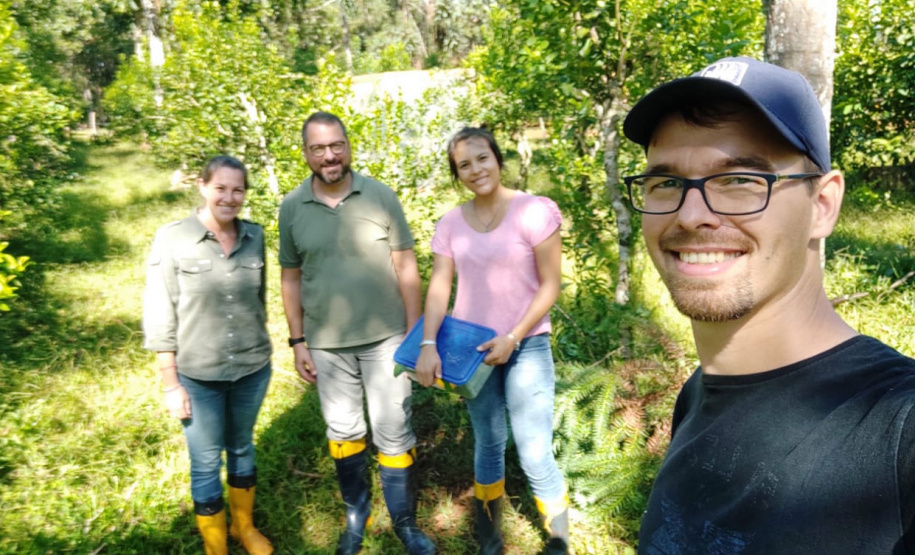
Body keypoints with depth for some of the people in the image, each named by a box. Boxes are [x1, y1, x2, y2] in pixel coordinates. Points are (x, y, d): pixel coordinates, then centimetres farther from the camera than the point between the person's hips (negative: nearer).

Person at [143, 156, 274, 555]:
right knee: (206, 463, 11)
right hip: (198, 376, -3)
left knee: (242, 447, 21)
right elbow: (159, 316, -10)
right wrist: (170, 384, -9)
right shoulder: (172, 239, -13)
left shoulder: (255, 236, -2)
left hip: (252, 369, 3)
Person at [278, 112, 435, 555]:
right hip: (326, 344, 2)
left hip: (385, 337, -1)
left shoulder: (380, 196, -7)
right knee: (343, 432, 17)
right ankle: (355, 515, 38)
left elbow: (406, 267, -3)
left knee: (394, 434, 8)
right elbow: (291, 277, 5)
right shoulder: (291, 207, -2)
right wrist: (297, 341, 3)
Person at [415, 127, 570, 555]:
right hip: (473, 348, 4)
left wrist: (512, 338, -16)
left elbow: (550, 286, -9)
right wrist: (428, 345, -17)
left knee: (535, 456, -6)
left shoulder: (534, 211, -10)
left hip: (527, 347, -3)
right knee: (487, 444, 17)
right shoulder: (451, 223, 1)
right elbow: (439, 286, -4)